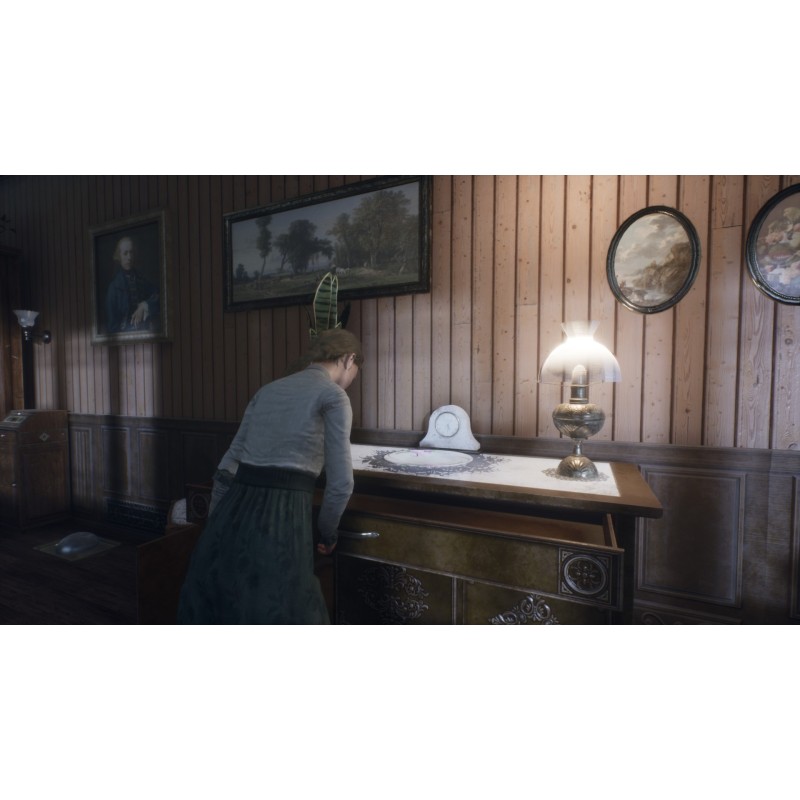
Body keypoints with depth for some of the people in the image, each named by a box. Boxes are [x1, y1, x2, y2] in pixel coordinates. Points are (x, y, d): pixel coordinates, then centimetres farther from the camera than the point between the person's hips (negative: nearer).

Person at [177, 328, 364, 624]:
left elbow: (228, 466, 16)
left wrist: (216, 527, 24)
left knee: (215, 613, 24)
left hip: (234, 509, 7)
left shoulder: (267, 390, 16)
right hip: (282, 516, -7)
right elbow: (340, 483, -5)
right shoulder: (333, 395, -2)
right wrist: (327, 534, 13)